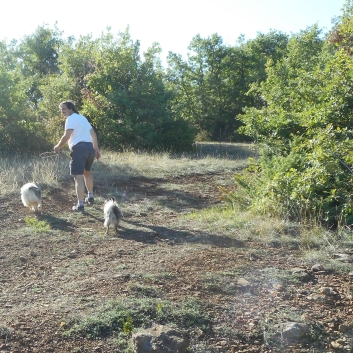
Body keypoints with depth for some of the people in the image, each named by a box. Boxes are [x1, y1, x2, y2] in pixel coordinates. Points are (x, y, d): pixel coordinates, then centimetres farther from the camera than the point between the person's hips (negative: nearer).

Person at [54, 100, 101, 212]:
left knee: (78, 177, -8)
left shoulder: (71, 118, -2)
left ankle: (80, 205, -11)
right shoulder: (82, 118, 24)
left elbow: (67, 136, -14)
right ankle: (90, 197, 38)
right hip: (90, 147, 9)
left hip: (79, 148, -9)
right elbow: (93, 134, 23)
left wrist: (58, 146, -1)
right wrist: (96, 149, 26)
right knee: (87, 172, 30)